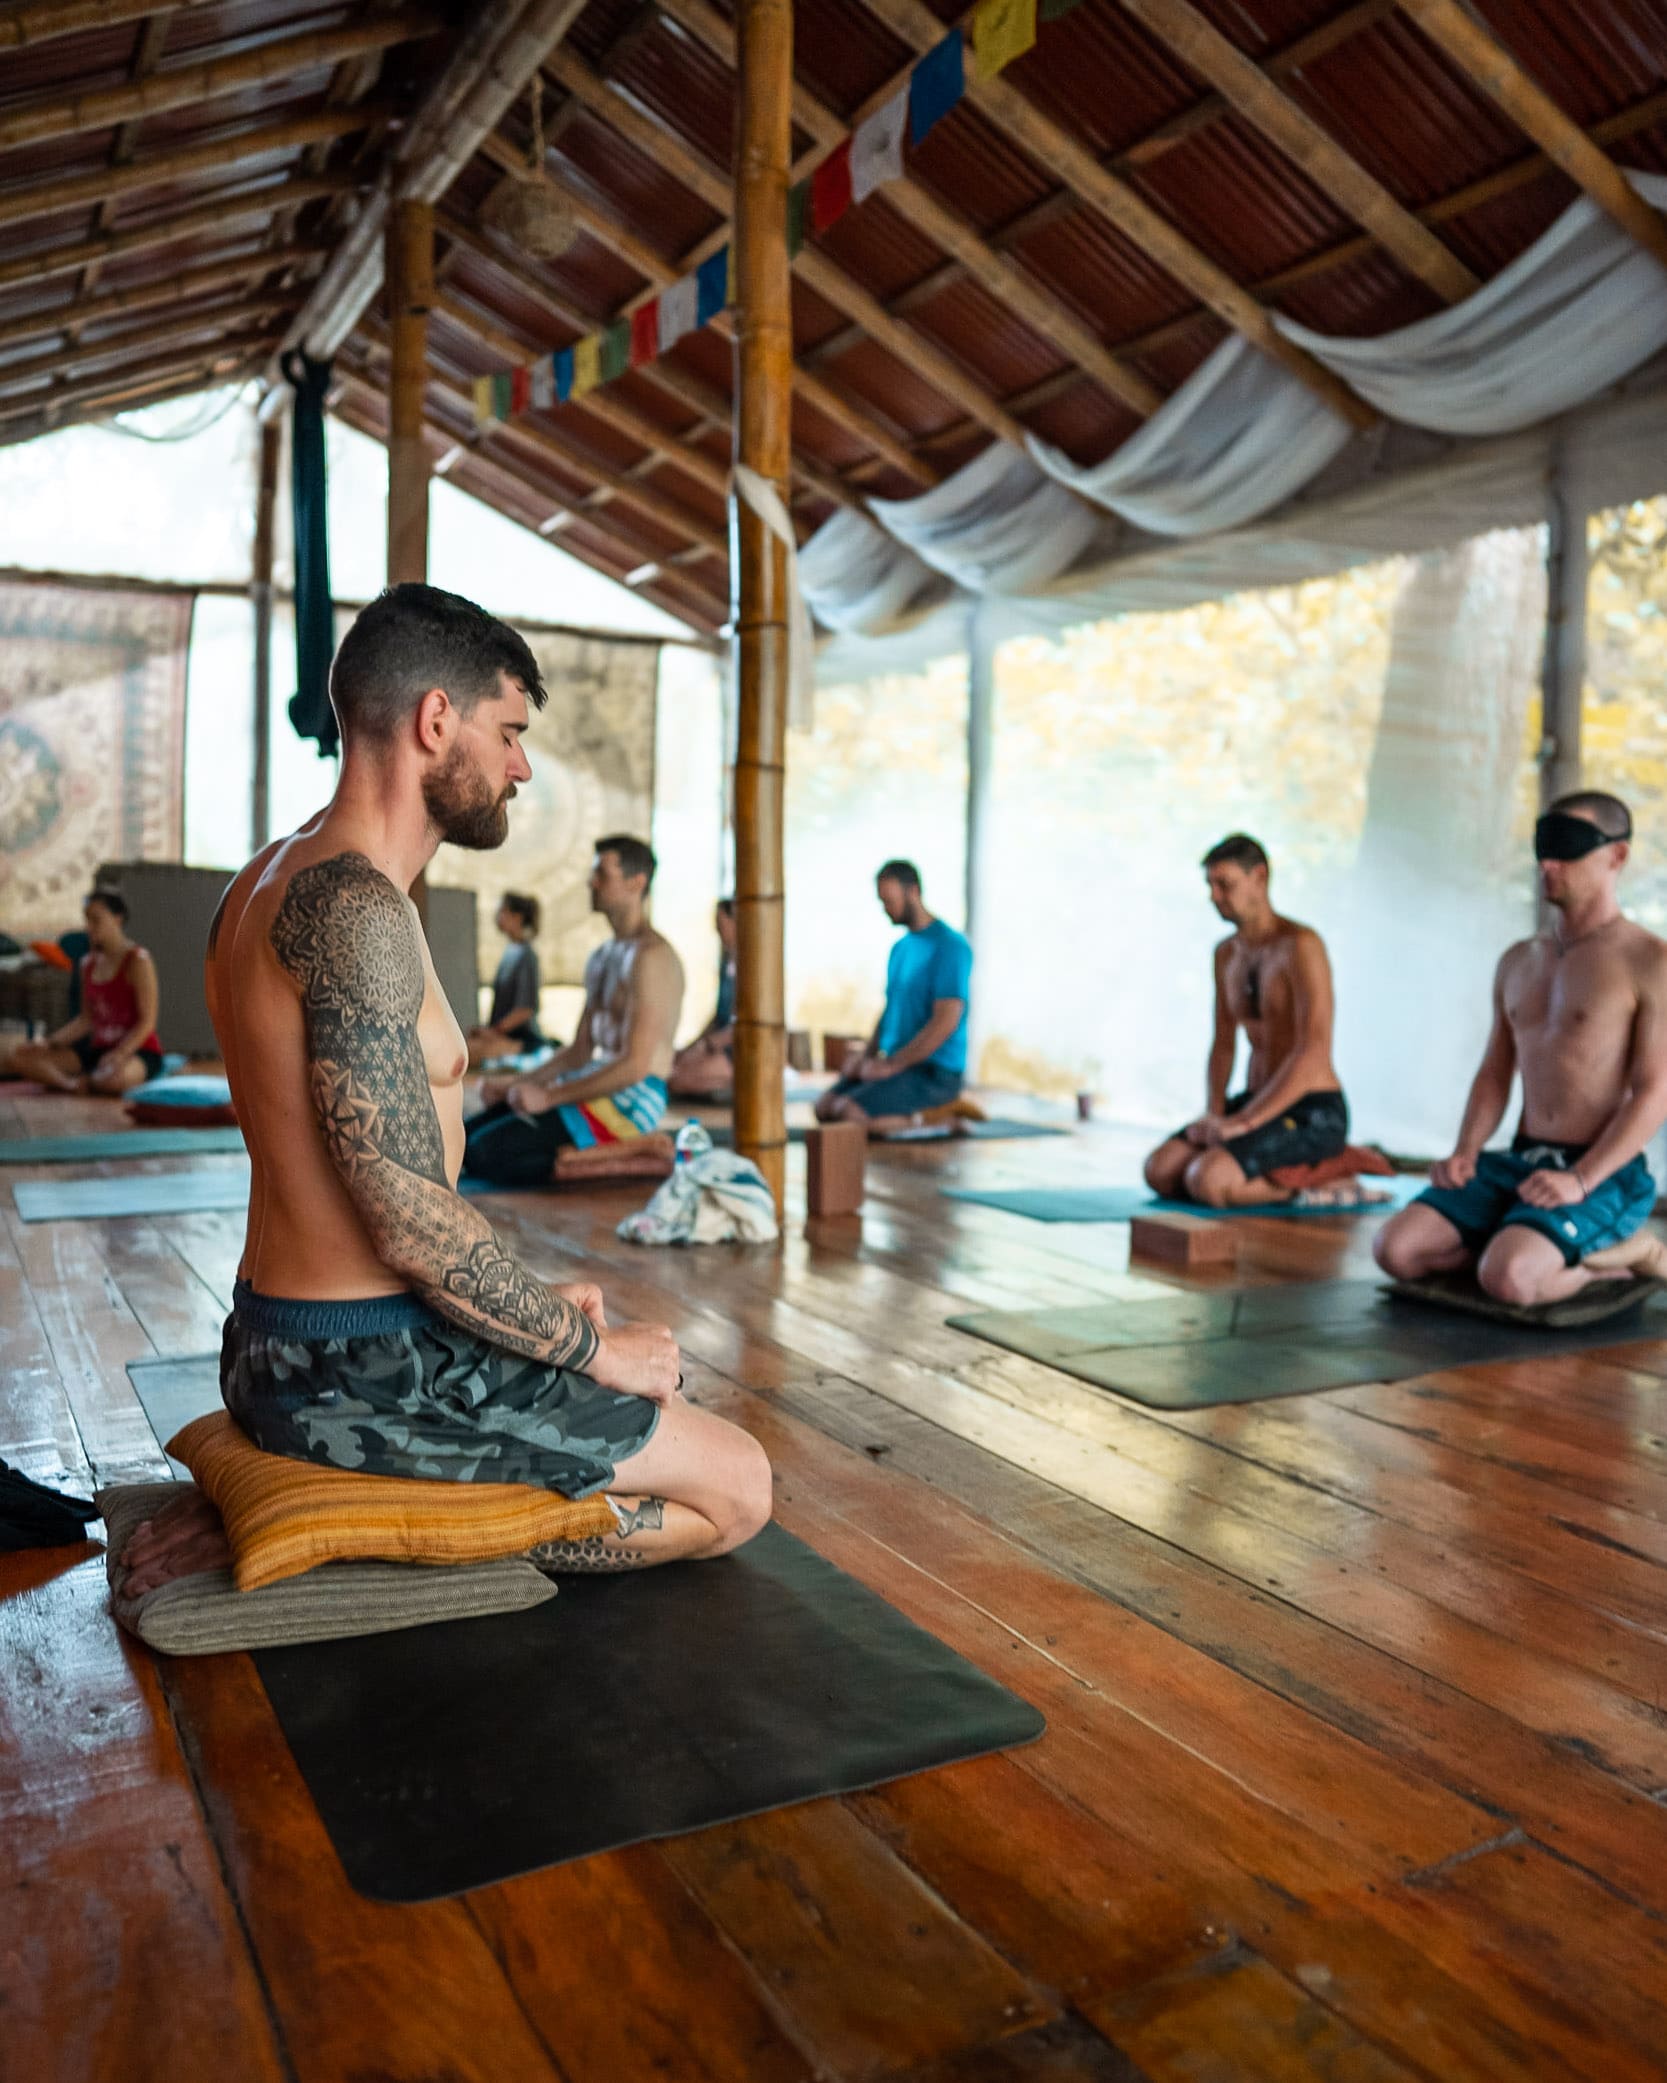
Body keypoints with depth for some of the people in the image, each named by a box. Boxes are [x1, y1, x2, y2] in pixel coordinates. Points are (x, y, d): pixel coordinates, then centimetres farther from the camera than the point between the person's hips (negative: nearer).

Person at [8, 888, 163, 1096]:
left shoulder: (137, 961, -10)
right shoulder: (89, 963, 12)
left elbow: (147, 1021, -14)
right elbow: (86, 1018, 15)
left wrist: (120, 1054, -28)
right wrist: (52, 1042, 1)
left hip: (138, 1052, -7)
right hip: (98, 1050, 7)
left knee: (114, 1077, -41)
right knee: (22, 1054, -6)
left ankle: (80, 1081, -9)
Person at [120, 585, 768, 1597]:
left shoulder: (272, 881, 12)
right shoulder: (353, 906, -22)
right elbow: (414, 1218, -25)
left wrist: (535, 1299, 15)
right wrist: (592, 1345, -10)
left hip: (277, 1348, 10)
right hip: (364, 1371, -10)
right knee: (738, 1488, 0)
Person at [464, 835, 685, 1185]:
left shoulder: (650, 956, -14)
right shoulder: (601, 958, 17)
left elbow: (635, 1064, -21)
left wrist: (550, 1096, -19)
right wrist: (516, 1084, 8)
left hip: (633, 1099, -9)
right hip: (603, 1087, 9)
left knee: (488, 1150, -20)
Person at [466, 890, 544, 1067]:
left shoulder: (526, 956, -11)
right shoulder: (511, 953, 15)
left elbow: (525, 1009, -16)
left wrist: (495, 1031, -13)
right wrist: (487, 1029, 6)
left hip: (524, 1040, -9)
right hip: (504, 1035, 9)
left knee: (470, 1051, -28)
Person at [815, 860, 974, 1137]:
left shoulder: (950, 946, -14)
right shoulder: (901, 948, 15)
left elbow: (945, 1023, -21)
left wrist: (891, 1065, -20)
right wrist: (867, 1057, 4)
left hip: (935, 1071, -9)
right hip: (895, 1064, 9)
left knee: (848, 1113, -25)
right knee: (825, 1106, -5)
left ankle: (917, 1120, -4)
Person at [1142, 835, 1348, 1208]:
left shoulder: (1301, 943, -17)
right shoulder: (1227, 952, 11)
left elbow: (1313, 1052, -25)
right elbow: (1223, 1046, 15)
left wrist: (1242, 1122, -25)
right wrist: (1213, 1116, -4)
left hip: (1314, 1116, -8)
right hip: (1259, 1105, 8)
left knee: (1204, 1182, -31)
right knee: (1161, 1171, -14)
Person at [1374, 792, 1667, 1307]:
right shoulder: (1518, 962, 14)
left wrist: (1580, 1181, -23)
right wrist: (1465, 1154, -2)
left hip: (1601, 1175, -7)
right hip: (1517, 1162, 7)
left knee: (1507, 1280, -32)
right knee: (1396, 1249, -13)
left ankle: (1618, 1254, 0)